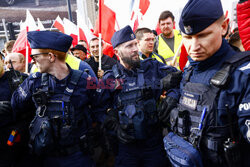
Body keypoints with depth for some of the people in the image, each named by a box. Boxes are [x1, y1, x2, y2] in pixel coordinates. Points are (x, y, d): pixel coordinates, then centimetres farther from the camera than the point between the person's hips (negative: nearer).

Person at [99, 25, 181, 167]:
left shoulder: (153, 67, -1)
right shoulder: (109, 79, 0)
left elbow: (177, 79, 2)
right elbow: (102, 109, 4)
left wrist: (172, 96, -14)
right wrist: (114, 128, -7)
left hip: (154, 141, 1)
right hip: (127, 144, 0)